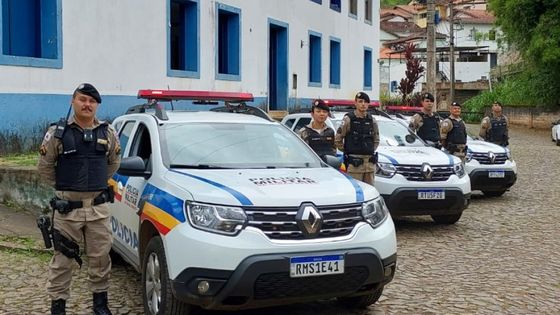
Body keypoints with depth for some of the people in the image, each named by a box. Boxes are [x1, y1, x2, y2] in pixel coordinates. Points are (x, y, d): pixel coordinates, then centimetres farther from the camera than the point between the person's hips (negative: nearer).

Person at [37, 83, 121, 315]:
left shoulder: (108, 133, 5)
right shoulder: (57, 133, -3)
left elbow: (114, 162, 20)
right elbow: (44, 166, 5)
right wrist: (63, 186, 9)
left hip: (99, 207, 3)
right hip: (67, 207, -2)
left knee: (100, 257, 9)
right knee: (63, 259, 3)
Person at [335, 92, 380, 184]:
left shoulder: (372, 120, 12)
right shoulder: (348, 119, -4)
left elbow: (376, 140, 24)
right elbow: (337, 140, -2)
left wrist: (371, 151, 13)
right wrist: (347, 151, 4)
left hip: (370, 162, 5)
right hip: (354, 162, -5)